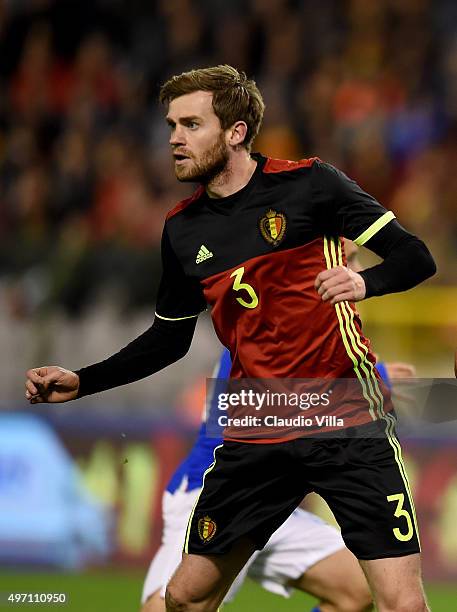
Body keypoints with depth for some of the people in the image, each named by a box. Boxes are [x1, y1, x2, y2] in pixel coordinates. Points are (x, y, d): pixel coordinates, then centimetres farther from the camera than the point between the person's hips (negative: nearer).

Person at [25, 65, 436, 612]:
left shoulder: (307, 184, -7)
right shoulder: (182, 228, 7)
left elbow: (416, 258, -7)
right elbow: (169, 339, 20)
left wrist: (364, 282, -28)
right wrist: (82, 382, 10)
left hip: (347, 423, -5)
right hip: (255, 438, 5)